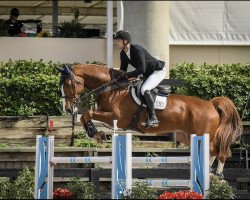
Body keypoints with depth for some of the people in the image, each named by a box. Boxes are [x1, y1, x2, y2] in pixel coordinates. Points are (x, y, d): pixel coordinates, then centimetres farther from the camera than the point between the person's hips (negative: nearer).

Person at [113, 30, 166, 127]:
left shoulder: (137, 50, -28)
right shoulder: (123, 54, -1)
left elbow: (141, 70, -32)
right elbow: (123, 69, 8)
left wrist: (127, 75, -34)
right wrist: (118, 74, -14)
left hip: (158, 71, -10)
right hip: (146, 74, 10)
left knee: (144, 89, -30)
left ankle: (153, 118, -27)